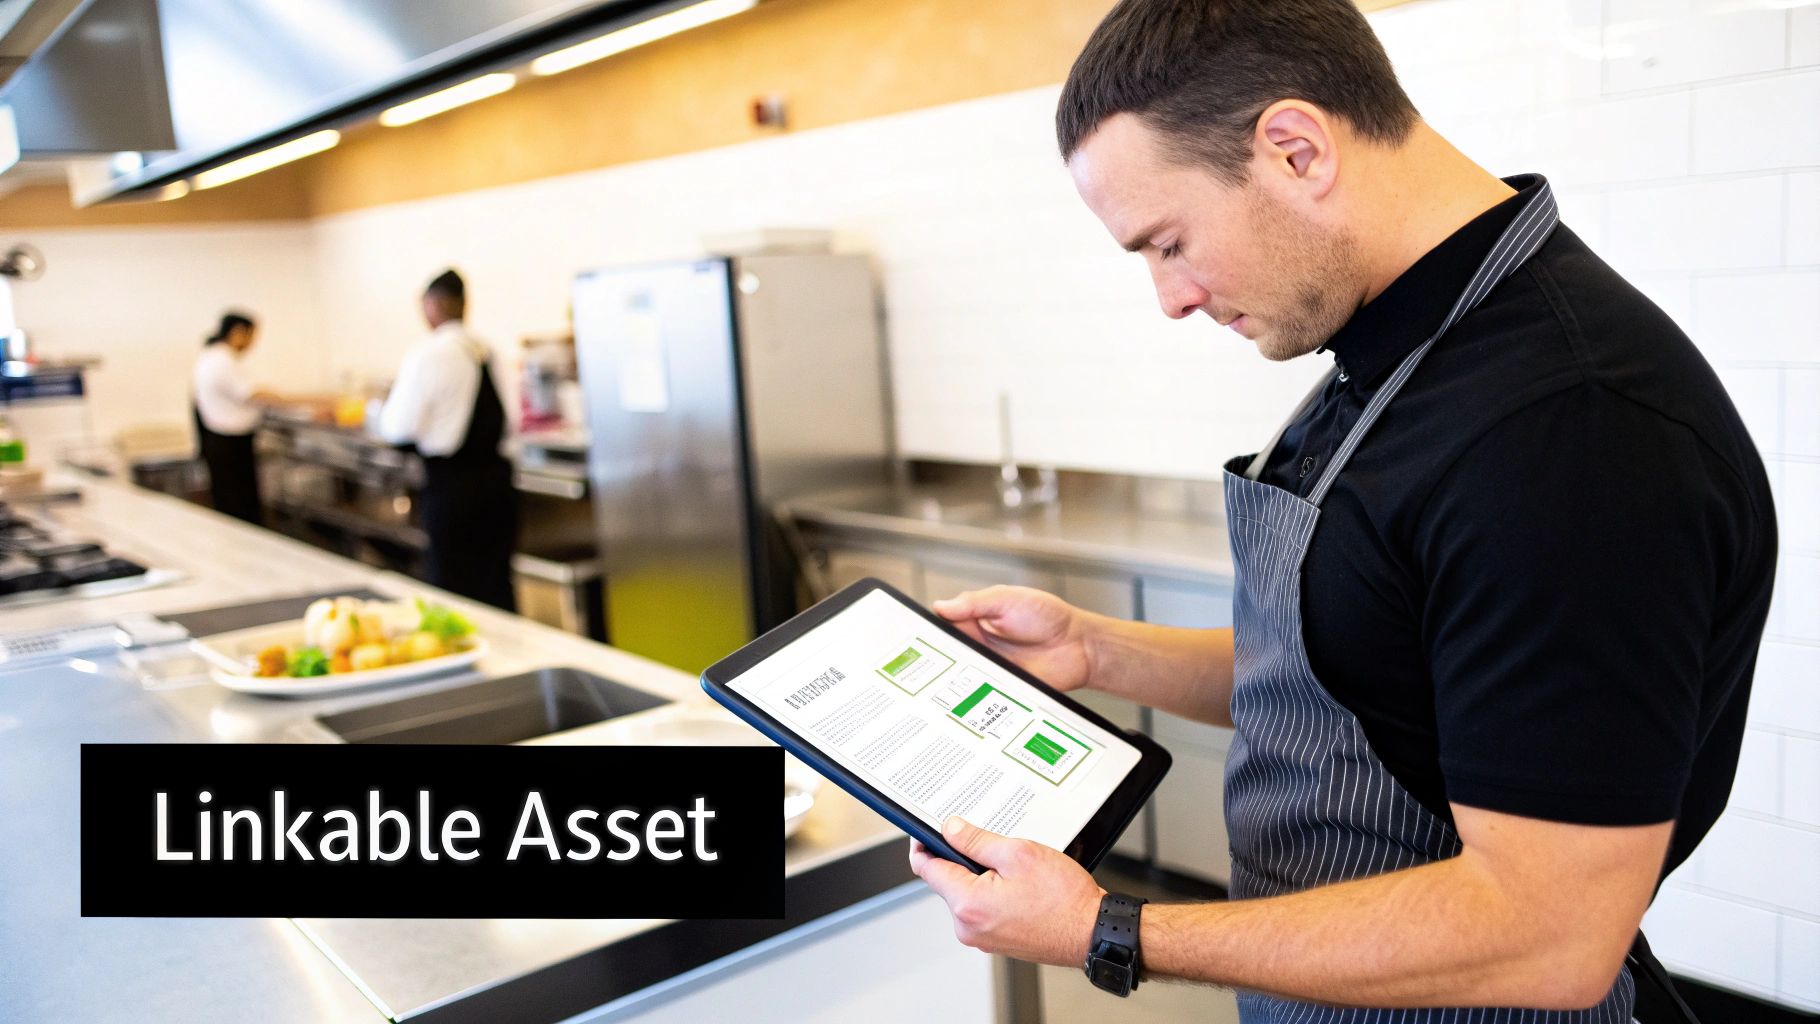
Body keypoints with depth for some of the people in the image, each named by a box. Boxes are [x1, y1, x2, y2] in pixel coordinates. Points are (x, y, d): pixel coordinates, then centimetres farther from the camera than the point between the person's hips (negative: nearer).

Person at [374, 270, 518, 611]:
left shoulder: (426, 355, -12)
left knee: (453, 586, 4)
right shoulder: (488, 350, 5)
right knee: (496, 583, 13)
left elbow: (399, 429, -10)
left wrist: (382, 408, 10)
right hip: (496, 475, 6)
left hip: (451, 484, -6)